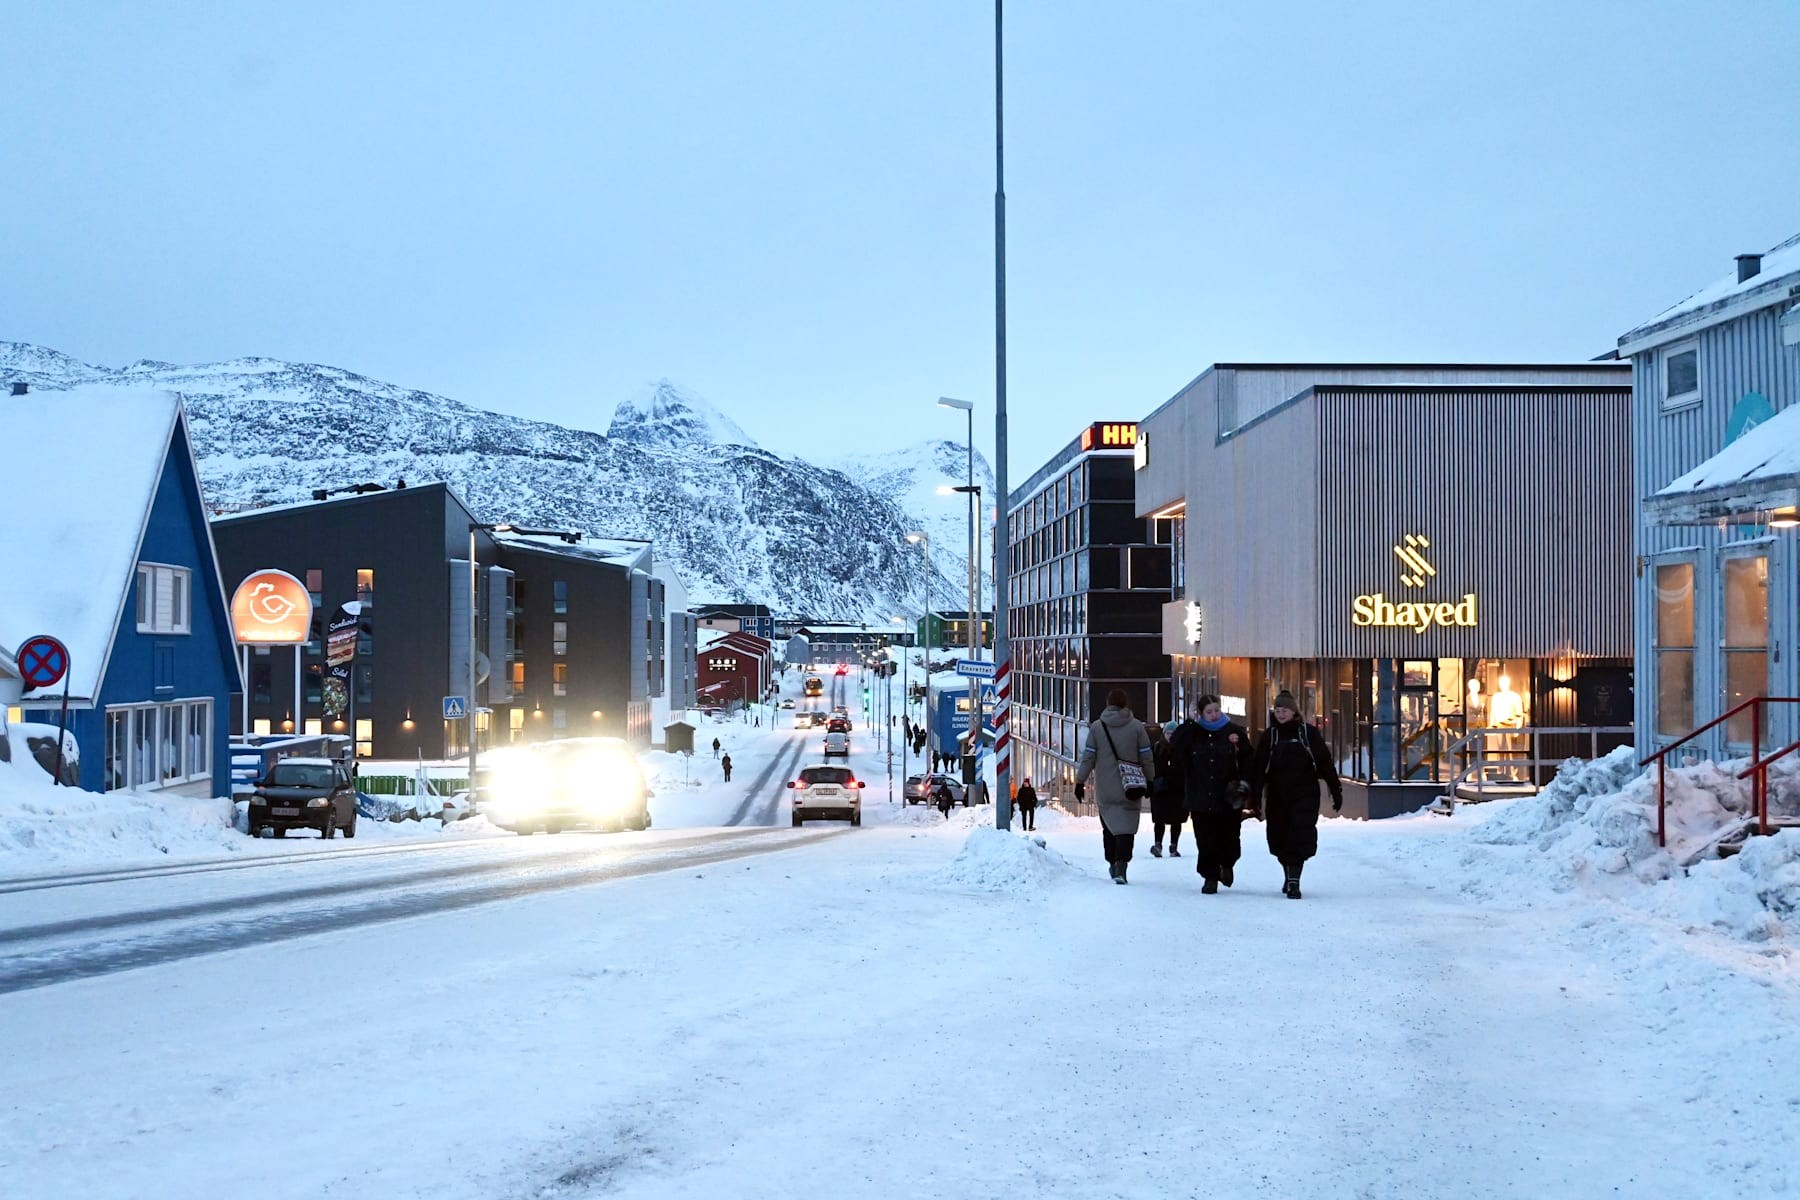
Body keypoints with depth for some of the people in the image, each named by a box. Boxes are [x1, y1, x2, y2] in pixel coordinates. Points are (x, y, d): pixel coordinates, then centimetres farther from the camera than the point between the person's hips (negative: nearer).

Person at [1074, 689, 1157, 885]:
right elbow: (1147, 758, 1)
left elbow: (1088, 757, 0)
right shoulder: (1136, 726, -2)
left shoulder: (1096, 727, 0)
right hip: (1130, 787, -1)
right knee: (1126, 826, -2)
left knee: (1109, 826, 15)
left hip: (1105, 790, 1)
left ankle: (1113, 864, 19)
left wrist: (1080, 781, 7)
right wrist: (1150, 781, 12)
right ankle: (1121, 866, -17)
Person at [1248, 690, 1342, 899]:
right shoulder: (1269, 735, 6)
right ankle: (1290, 877, 32)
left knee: (1300, 838, -13)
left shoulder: (1308, 733, -1)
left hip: (1304, 796, -3)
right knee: (1280, 840, 10)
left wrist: (1336, 792, -1)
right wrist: (1255, 795, -6)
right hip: (1277, 797, 3)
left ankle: (1294, 882, -16)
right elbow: (1258, 767, 2)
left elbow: (1325, 763, 1)